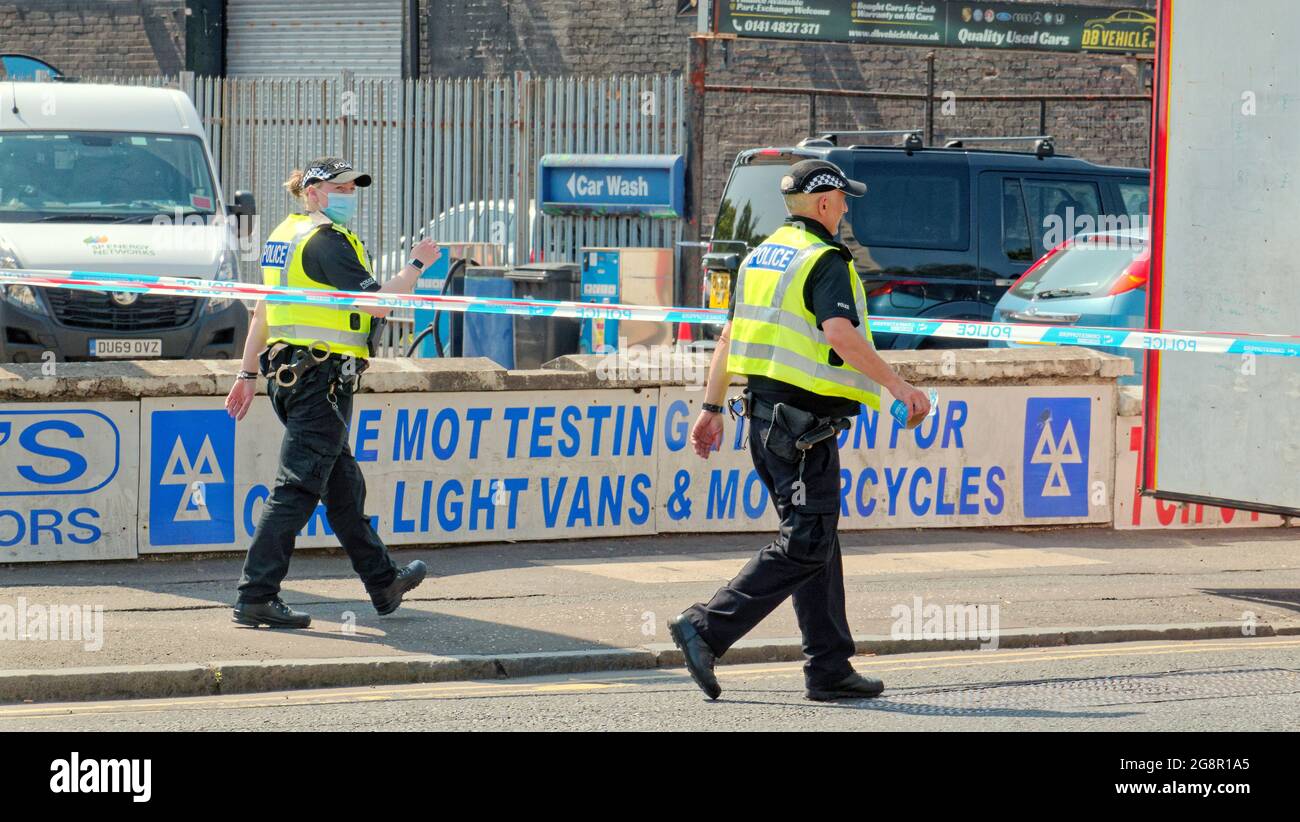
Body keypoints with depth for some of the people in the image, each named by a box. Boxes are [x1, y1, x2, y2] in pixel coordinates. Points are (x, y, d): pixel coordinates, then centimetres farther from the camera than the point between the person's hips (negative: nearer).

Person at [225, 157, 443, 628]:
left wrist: (248, 373, 22)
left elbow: (262, 311, 19)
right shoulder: (326, 239, -13)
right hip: (322, 375, -10)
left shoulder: (285, 235, 16)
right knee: (298, 488, -9)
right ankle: (256, 598, -11)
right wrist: (417, 265, -5)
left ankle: (383, 584, 30)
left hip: (286, 372, 10)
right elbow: (376, 303, -17)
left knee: (344, 484, 18)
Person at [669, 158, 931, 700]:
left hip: (762, 410, 10)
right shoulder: (826, 260, -11)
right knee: (806, 544, -8)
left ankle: (829, 669, 12)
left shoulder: (761, 255, 15)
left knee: (816, 537, 12)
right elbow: (840, 333, -25)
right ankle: (706, 630, -16)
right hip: (803, 420, -10)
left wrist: (712, 409, 19)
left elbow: (729, 335, 16)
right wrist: (898, 386, -22)